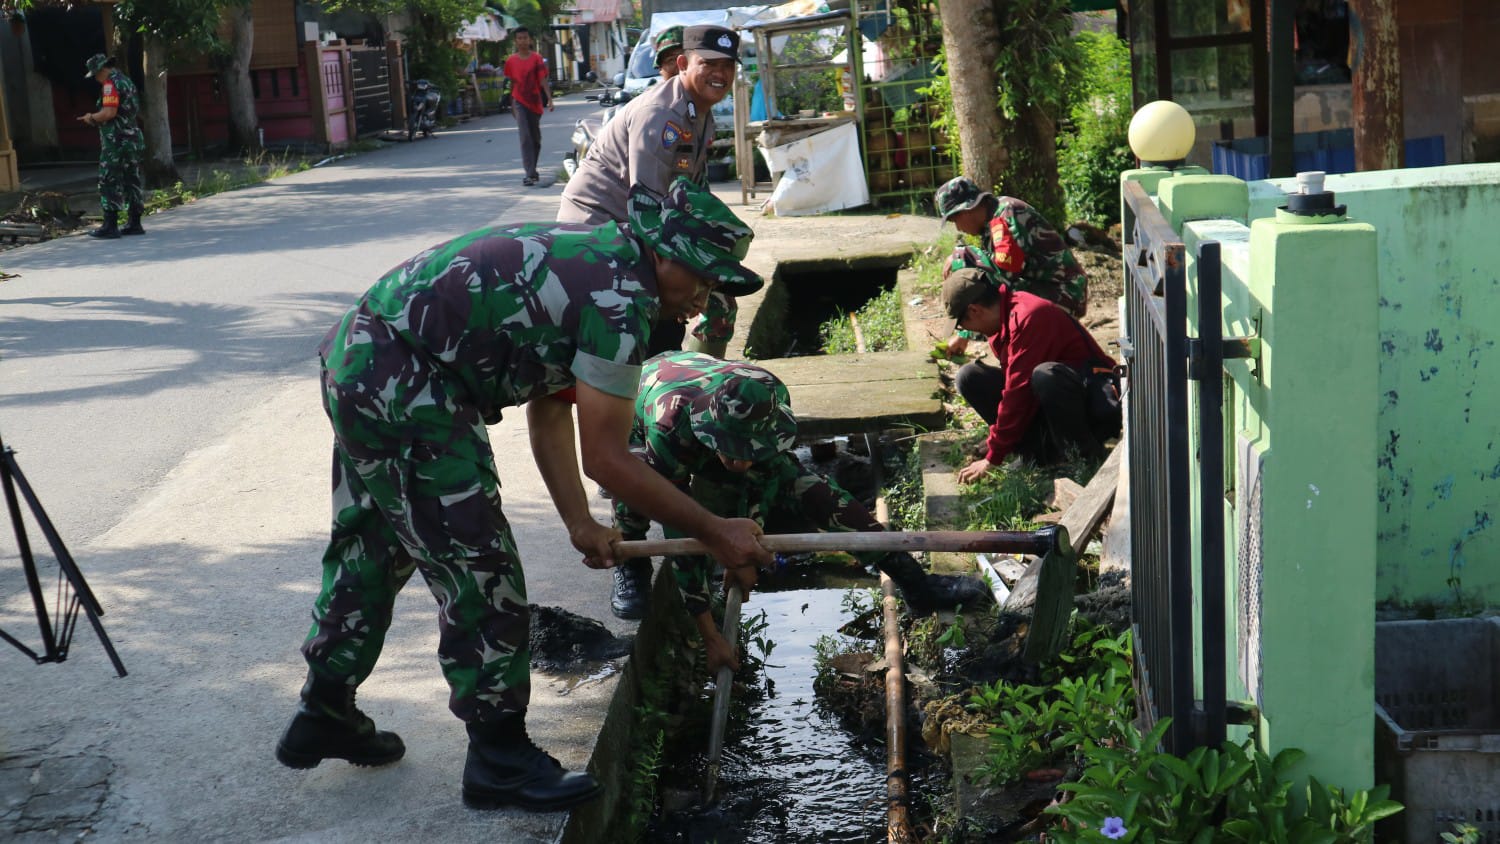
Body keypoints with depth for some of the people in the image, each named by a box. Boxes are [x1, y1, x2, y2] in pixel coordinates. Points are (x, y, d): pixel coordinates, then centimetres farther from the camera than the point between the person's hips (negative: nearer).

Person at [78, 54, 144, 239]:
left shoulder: (111, 84, -13)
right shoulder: (126, 80, 16)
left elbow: (109, 113, -22)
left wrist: (92, 118, -5)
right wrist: (95, 118, 16)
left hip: (116, 142, -9)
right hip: (132, 139, 9)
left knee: (109, 182, -5)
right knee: (132, 180, 11)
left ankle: (110, 226, -7)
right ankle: (134, 223, 14)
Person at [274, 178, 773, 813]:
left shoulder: (592, 257, 13)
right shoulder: (619, 296, -17)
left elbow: (548, 411, 17)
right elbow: (606, 458, -15)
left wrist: (581, 524, 15)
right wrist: (715, 533, -7)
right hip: (401, 386, -11)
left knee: (370, 552, 23)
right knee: (477, 569, -2)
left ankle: (323, 717, 39)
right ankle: (501, 762, 9)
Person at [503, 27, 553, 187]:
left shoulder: (537, 58, -2)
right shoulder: (511, 60, 1)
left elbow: (543, 80, -8)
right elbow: (512, 82, 12)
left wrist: (549, 99, -19)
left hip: (535, 102, 1)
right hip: (519, 102, -1)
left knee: (535, 138, 11)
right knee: (525, 137, -13)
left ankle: (532, 170, 28)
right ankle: (530, 174, -19)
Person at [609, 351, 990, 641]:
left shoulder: (769, 397, -36)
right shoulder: (668, 426, -46)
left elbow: (763, 471, -17)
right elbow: (680, 530, -41)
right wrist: (710, 637, -39)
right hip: (639, 430, -3)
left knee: (805, 487, -16)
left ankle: (915, 582, -11)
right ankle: (631, 566, -11)